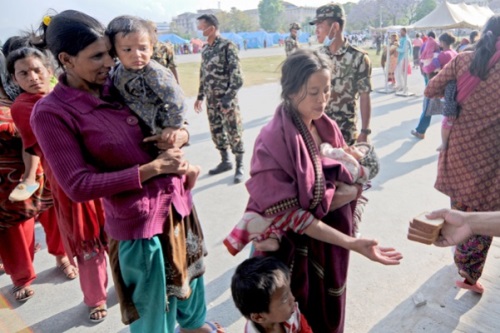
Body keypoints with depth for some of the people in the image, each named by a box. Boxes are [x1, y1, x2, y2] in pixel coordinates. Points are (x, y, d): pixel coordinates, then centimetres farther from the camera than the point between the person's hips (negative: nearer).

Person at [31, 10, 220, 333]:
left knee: (191, 276, 29)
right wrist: (153, 167, -21)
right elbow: (78, 185, -19)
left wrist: (179, 137, -14)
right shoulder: (51, 113, -14)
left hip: (179, 203, 6)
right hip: (137, 222, -6)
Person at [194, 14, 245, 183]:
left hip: (227, 99, -7)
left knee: (234, 132, 0)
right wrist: (200, 96, 16)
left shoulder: (227, 46, -12)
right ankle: (225, 161, 29)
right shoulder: (205, 48, 10)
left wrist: (227, 99, -20)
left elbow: (236, 76, -16)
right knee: (216, 131, 13)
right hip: (211, 99, 7)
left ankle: (239, 167, 12)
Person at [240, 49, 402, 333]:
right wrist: (352, 243, -29)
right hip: (294, 249, -6)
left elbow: (354, 185, 1)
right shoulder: (273, 141, -24)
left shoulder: (328, 128, -2)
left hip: (329, 247, 6)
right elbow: (288, 215, -25)